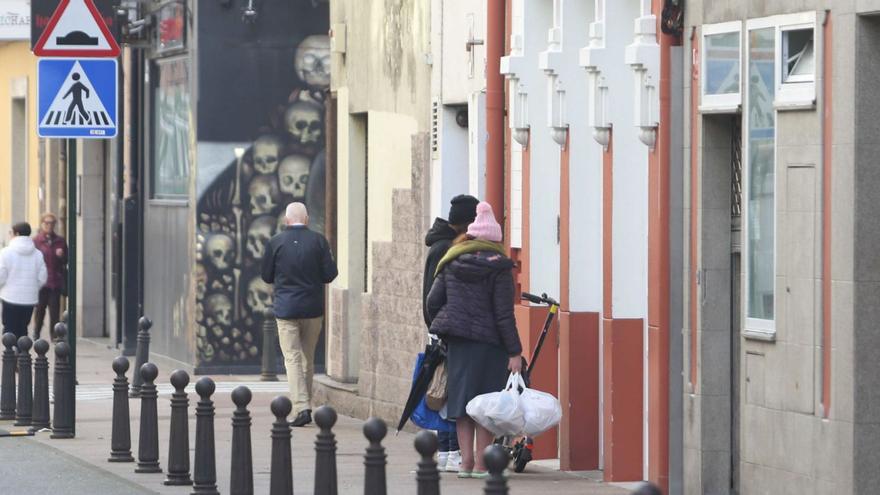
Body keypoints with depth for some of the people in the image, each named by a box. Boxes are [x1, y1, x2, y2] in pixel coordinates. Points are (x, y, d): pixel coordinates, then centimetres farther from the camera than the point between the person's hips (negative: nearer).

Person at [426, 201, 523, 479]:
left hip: (457, 341, 4)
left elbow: (433, 301, 8)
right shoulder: (498, 267, -7)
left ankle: (466, 462, 9)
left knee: (463, 402, 10)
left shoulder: (452, 263, 7)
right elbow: (504, 314, -11)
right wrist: (514, 351, -9)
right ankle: (481, 464, 0)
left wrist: (441, 330, 22)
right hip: (488, 342, -4)